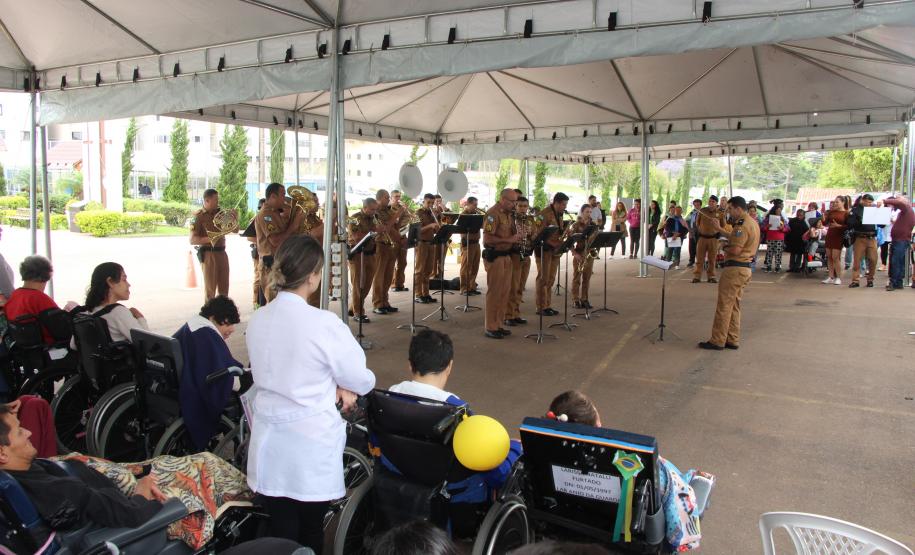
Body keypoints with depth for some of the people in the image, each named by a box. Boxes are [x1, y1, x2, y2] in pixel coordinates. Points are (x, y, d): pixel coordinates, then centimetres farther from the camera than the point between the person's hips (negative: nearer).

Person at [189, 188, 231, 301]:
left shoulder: (219, 213, 10)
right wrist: (209, 239, -26)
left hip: (222, 253, 6)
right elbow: (193, 240, -13)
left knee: (224, 288, 12)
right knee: (210, 288, -2)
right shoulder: (199, 216, -7)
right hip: (208, 254, -6)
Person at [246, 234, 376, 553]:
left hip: (269, 442, 5)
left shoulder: (257, 320, -2)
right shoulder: (324, 324, -21)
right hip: (310, 445, -5)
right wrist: (343, 386, 10)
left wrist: (333, 385, 0)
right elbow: (361, 380, -11)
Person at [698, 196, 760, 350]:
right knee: (734, 305, 15)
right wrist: (719, 228, 21)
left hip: (735, 268, -10)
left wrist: (724, 247, -5)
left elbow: (735, 250, -24)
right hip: (745, 268, 10)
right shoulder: (752, 223, 14)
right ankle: (732, 340, 19)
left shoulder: (743, 225, -18)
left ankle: (717, 341, 1)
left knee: (724, 306, -4)